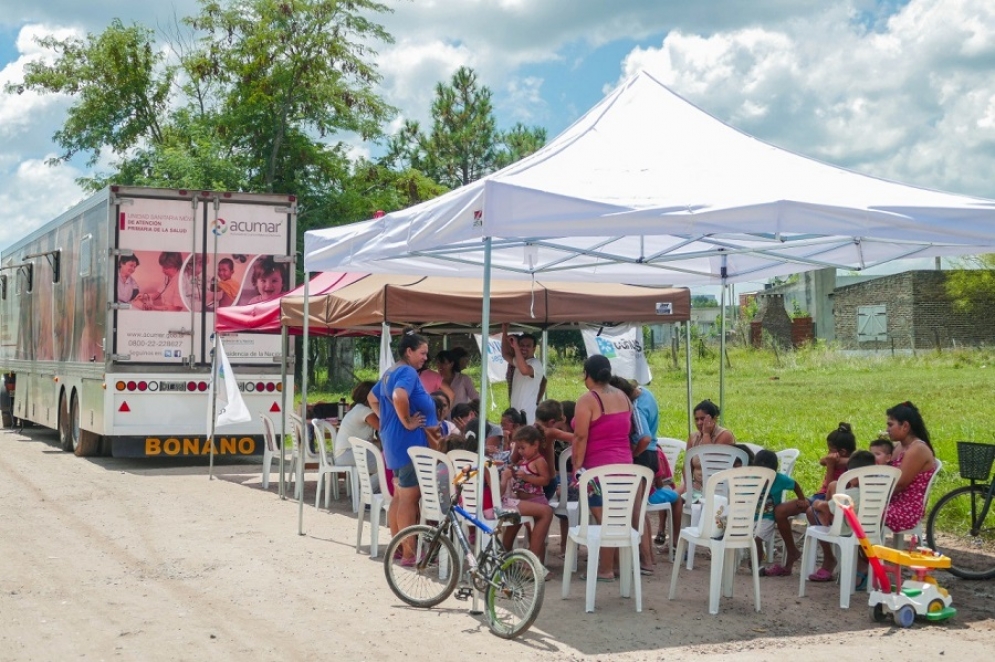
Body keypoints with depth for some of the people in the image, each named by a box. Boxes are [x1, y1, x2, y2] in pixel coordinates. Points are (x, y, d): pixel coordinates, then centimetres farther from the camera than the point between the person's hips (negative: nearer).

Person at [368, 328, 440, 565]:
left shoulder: (390, 372, 15)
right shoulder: (408, 372, -16)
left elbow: (372, 398, 27)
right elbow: (399, 396, -36)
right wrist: (407, 422, -23)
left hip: (393, 440, 10)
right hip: (409, 441, -10)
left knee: (399, 496, 17)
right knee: (410, 498, -6)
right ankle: (410, 553, -3)